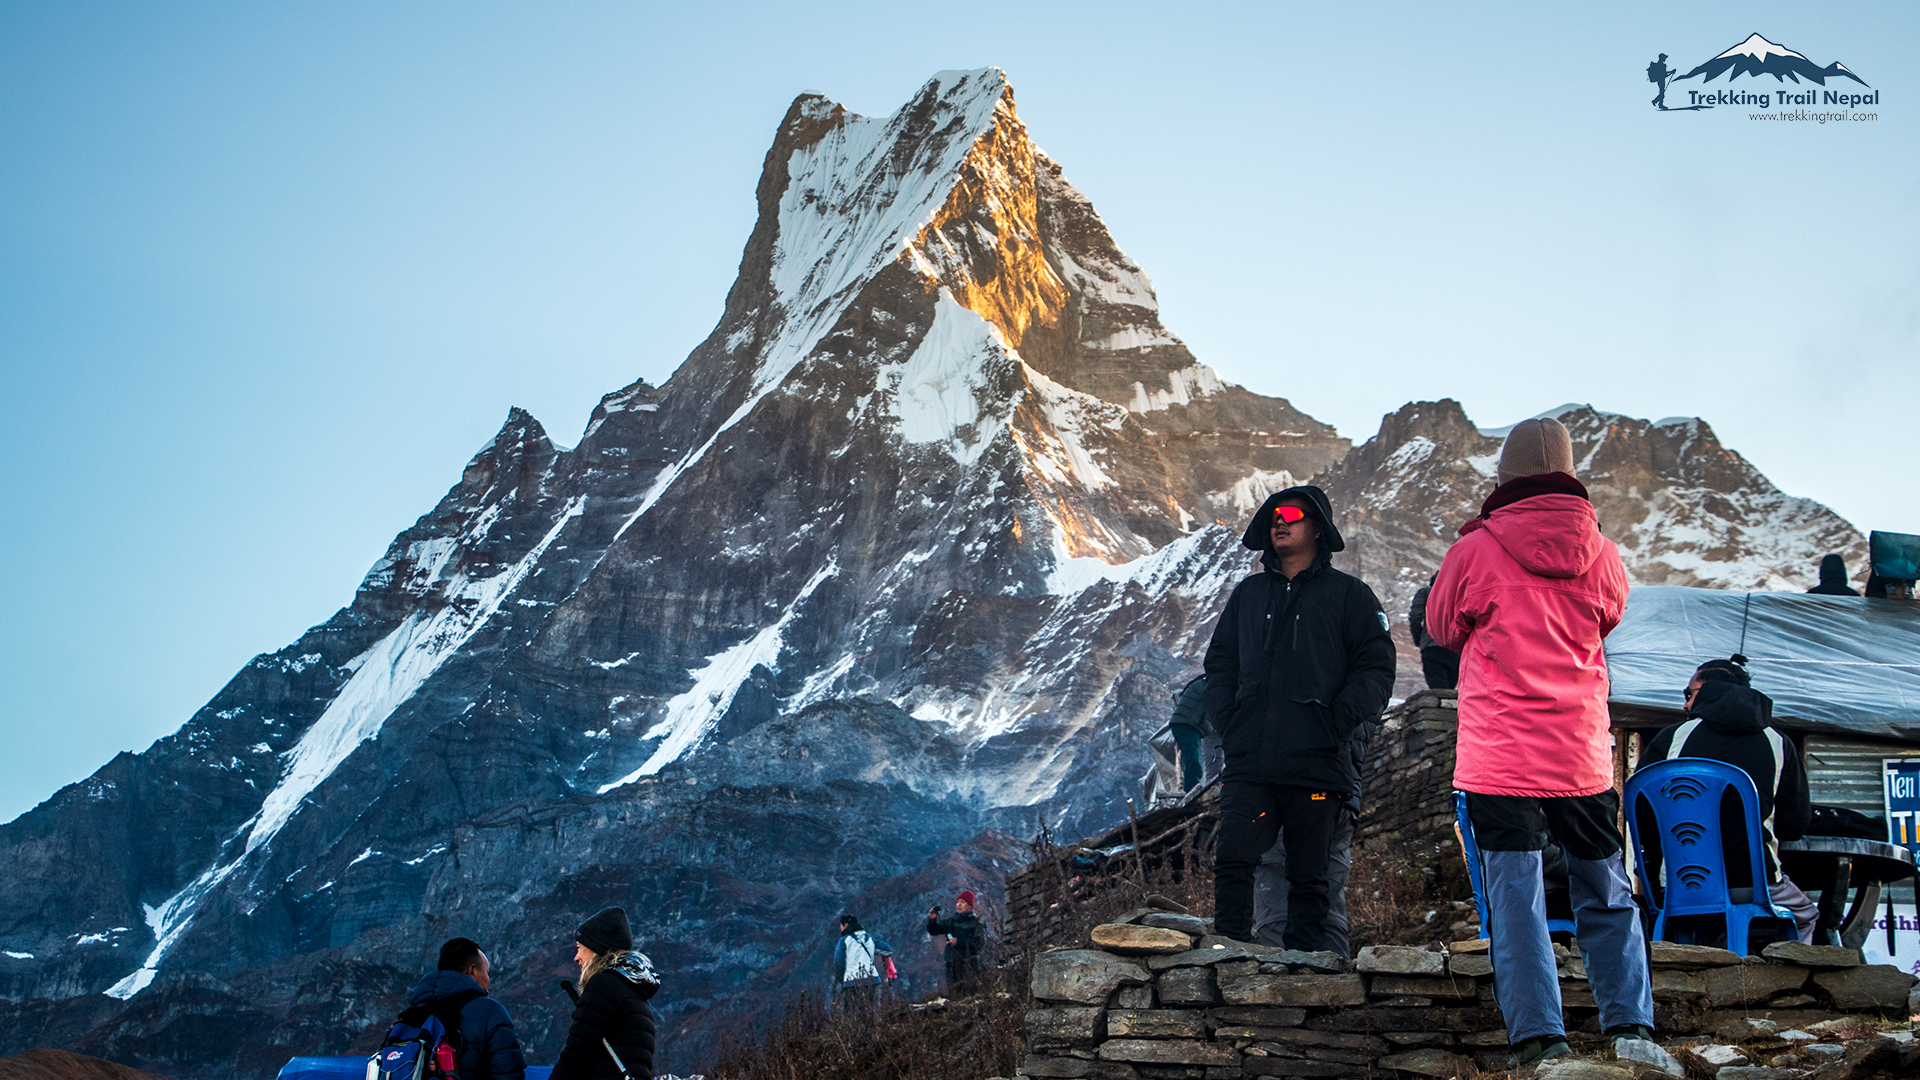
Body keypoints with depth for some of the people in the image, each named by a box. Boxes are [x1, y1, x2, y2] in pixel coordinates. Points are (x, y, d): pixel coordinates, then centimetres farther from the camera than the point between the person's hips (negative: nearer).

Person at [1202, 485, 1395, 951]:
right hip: (1248, 761, 3)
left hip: (1316, 762, -3)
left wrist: (1335, 723, -10)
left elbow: (1376, 671, 1)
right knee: (1232, 859, -9)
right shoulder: (1248, 594, 19)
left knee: (1309, 873, 4)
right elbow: (1219, 662, 23)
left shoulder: (1348, 594, 6)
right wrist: (1225, 719, 7)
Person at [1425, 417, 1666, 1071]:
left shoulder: (1477, 550, -7)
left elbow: (1441, 626, 10)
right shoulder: (1601, 554, 0)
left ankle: (1539, 1038, -6)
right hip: (1583, 755, 2)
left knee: (1516, 897, 1)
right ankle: (1629, 1025, 5)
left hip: (1500, 756, -2)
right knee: (1606, 895, 14)